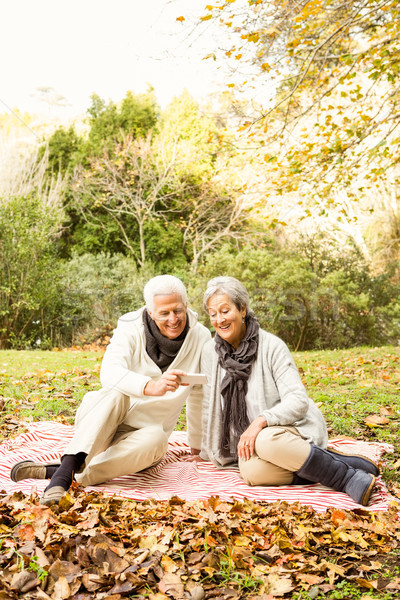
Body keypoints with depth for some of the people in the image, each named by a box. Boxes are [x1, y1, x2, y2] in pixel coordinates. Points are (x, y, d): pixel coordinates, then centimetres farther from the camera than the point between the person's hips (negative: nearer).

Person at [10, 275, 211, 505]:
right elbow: (109, 373, -31)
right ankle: (66, 470, -47)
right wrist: (151, 386, -50)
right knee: (116, 394, -35)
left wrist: (197, 445, 13)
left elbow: (199, 395, 4)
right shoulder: (131, 328, -13)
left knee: (155, 440, -36)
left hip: (144, 433, 1)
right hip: (102, 424, -1)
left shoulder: (200, 338, -7)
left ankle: (51, 471, -36)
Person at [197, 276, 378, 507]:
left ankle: (352, 477, -23)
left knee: (265, 440, -39)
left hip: (294, 429, -3)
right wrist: (208, 453, 15)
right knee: (251, 472, -31)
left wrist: (261, 421, -31)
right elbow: (211, 407, 11)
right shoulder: (211, 351, 2)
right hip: (251, 439, 4)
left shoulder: (272, 346, -11)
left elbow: (299, 400, -17)